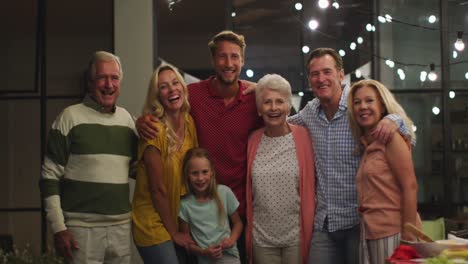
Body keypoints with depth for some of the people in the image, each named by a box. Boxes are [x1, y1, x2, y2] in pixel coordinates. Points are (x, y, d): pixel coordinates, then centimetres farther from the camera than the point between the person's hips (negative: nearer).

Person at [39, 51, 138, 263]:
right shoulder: (71, 117, -4)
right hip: (83, 227, -4)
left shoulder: (126, 118, 10)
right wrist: (58, 227, -10)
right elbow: (50, 176, -5)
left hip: (121, 226, 5)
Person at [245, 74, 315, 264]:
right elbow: (248, 189, 10)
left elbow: (311, 182, -2)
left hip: (296, 235, -2)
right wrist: (249, 228, 11)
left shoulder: (303, 136, -5)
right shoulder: (253, 140, 2)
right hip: (262, 237, 2)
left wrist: (310, 226, -2)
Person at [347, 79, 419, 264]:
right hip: (371, 234, 7)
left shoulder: (391, 138, -7)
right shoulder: (365, 146, 14)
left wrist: (408, 238, -17)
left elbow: (410, 187, -13)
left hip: (392, 233, -7)